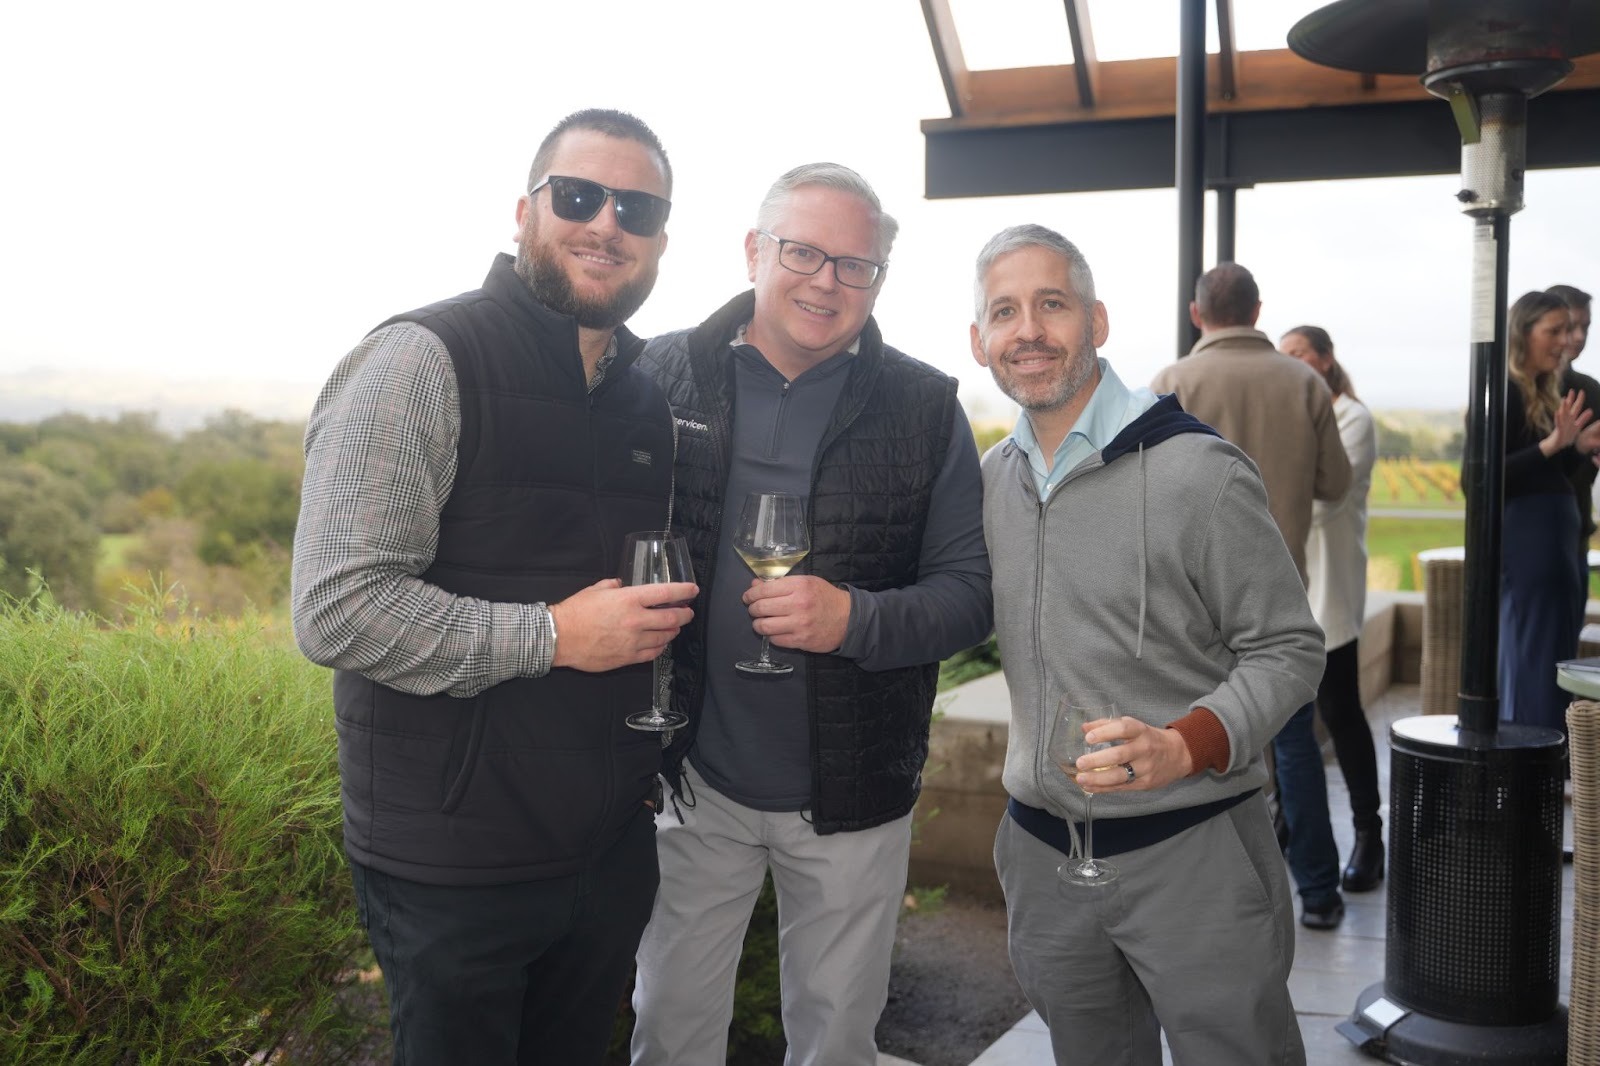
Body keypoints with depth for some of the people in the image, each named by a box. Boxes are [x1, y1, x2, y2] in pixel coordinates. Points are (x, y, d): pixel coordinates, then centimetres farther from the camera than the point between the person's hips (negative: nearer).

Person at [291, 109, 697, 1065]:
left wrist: (665, 616, 6)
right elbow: (337, 610, -22)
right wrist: (551, 637, -22)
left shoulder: (651, 393, 9)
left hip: (615, 842, 7)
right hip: (456, 867, -6)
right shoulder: (426, 360, -15)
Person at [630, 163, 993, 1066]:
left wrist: (855, 618, -25)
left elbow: (972, 592, -5)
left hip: (852, 799, 0)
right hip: (695, 781, 1)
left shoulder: (926, 408, -5)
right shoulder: (664, 376, -4)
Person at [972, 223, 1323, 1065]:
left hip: (1193, 849, -5)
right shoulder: (990, 479, 6)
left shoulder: (1198, 471, -13)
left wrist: (1184, 746, -26)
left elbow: (1287, 650, -10)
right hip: (1042, 851, 6)